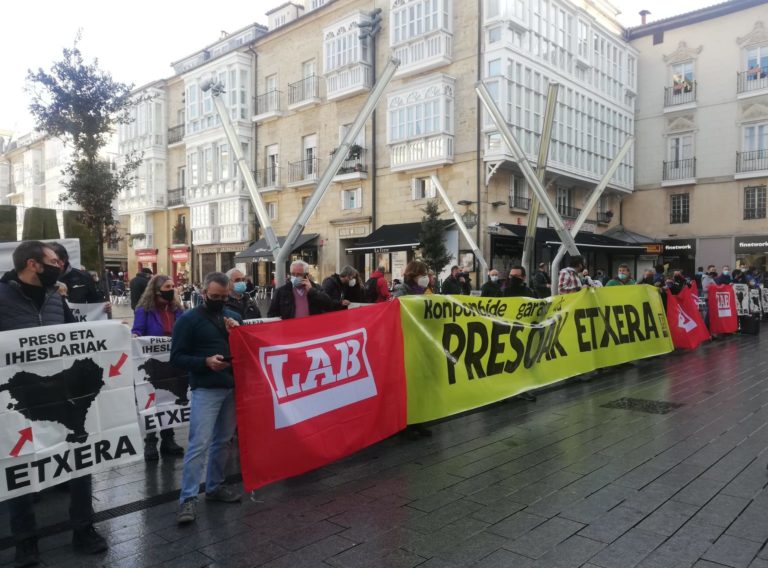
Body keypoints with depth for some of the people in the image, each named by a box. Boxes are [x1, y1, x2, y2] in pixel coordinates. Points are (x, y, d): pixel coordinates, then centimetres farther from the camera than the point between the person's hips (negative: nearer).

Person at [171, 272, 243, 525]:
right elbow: (177, 357, -7)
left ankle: (215, 486, 28)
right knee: (199, 444, -8)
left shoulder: (233, 317, 12)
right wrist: (205, 362, -21)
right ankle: (188, 499, -1)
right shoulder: (188, 320, -4)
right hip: (205, 390, -5)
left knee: (223, 441, 14)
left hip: (232, 387, 6)